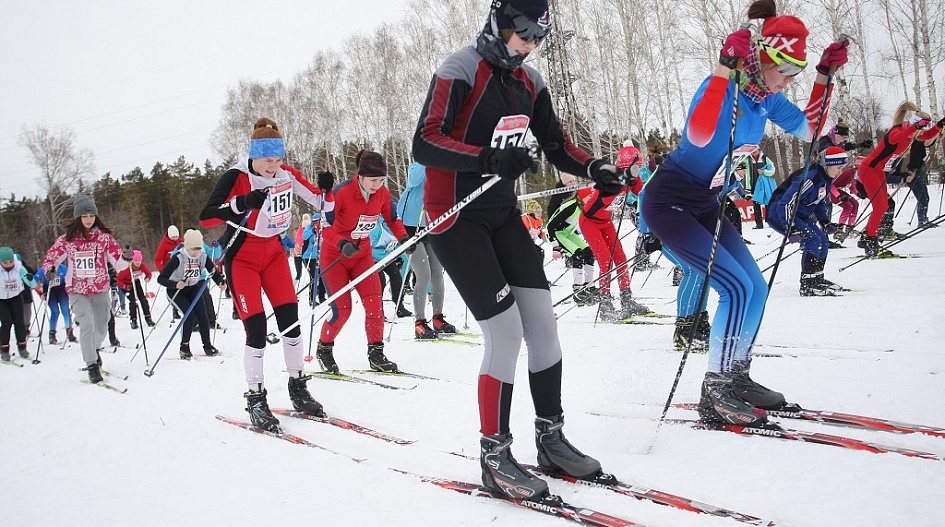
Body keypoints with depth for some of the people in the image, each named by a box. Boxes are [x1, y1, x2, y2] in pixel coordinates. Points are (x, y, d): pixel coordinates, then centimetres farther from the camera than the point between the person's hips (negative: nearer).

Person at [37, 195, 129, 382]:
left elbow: (117, 257, -3)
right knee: (87, 325, -16)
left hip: (101, 289, 2)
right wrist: (45, 270, -14)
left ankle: (94, 350, 45)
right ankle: (92, 365, -8)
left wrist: (128, 264, -23)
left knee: (101, 328, 12)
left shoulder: (104, 236, 0)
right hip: (78, 290, -2)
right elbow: (52, 256, 5)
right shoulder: (67, 239, -1)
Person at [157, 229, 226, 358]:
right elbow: (161, 278, -26)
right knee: (190, 314, -20)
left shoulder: (203, 257, -12)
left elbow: (214, 272, -6)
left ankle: (207, 346, 6)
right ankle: (184, 348, -6)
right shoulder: (178, 257, -25)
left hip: (193, 288, 4)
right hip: (176, 290, -4)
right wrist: (175, 284, -43)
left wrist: (221, 282, -28)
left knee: (202, 314, -9)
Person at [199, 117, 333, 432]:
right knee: (256, 328, -12)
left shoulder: (286, 174, -4)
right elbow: (206, 218, -24)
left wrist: (325, 190, -18)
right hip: (242, 258, -5)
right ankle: (256, 400, 0)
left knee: (290, 319, -1)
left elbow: (319, 202, 5)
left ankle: (298, 389, 12)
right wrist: (242, 203, -37)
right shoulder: (236, 178, -18)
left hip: (274, 252, 5)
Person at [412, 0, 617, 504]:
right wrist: (487, 158, -37)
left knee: (541, 320, 2)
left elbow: (557, 145, 12)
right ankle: (494, 454, 3)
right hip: (455, 217, -7)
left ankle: (551, 437, 17)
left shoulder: (529, 82, 8)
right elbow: (425, 144, -24)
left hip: (502, 212, 7)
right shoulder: (460, 70, -14)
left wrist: (595, 168, -7)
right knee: (507, 331, -12)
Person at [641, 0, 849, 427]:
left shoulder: (766, 97, 3)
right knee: (737, 287, -17)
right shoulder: (722, 88, -21)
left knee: (756, 288, 5)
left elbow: (809, 131, 14)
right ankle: (715, 394, -7)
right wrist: (724, 68, -40)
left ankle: (736, 378, 21)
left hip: (706, 205, 9)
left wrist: (824, 76, 7)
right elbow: (699, 135, -41)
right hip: (670, 202, -9)